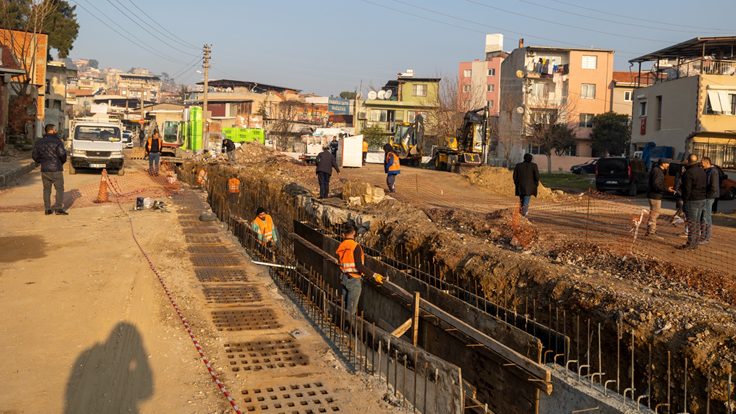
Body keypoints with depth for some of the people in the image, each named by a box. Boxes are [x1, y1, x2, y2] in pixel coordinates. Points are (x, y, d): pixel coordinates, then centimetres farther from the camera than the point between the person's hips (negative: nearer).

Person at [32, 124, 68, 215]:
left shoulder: (39, 143, 9)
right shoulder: (57, 141, -10)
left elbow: (35, 156, 9)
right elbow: (62, 154, -17)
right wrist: (63, 162, 3)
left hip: (44, 170, 5)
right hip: (56, 169, -5)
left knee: (46, 189, 10)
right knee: (59, 188, -1)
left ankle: (47, 209, 9)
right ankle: (58, 208, -8)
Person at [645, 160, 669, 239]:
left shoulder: (658, 170, 14)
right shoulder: (657, 171, -19)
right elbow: (655, 185, -26)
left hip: (653, 195, 11)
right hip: (655, 195, -11)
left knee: (653, 213, 18)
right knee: (655, 213, -6)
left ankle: (649, 230, 26)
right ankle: (651, 231, -2)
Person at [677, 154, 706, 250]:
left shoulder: (688, 173, -16)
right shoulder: (702, 171, 12)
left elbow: (687, 189, -18)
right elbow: (704, 186, 15)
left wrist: (685, 201, -11)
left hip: (692, 201, -9)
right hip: (702, 200, 9)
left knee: (692, 223, -7)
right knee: (697, 223, 13)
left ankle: (690, 245, -5)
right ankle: (695, 243, 18)